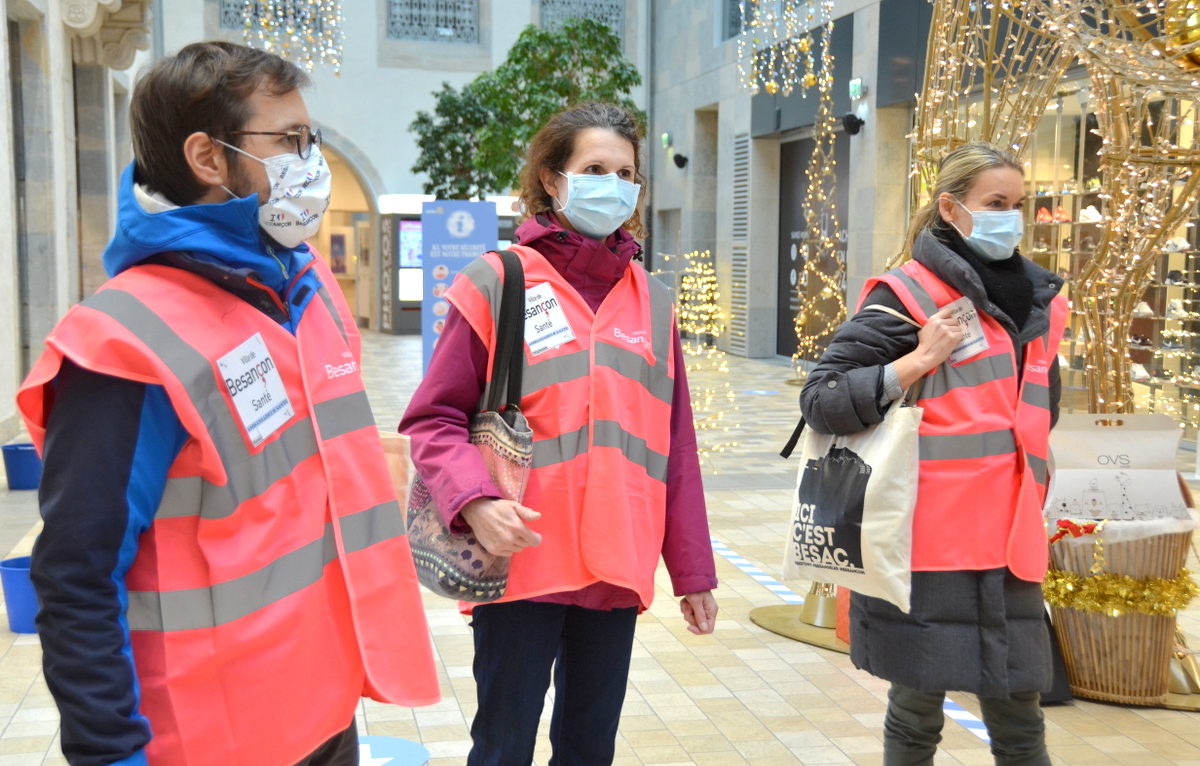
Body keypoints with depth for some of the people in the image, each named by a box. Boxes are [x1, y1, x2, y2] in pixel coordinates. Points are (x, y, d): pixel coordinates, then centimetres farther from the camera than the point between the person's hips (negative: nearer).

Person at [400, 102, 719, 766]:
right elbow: (434, 419, -6)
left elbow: (675, 448, 11)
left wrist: (692, 571, 11)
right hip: (520, 564, -4)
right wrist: (475, 502, -24)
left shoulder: (652, 302, 10)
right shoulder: (498, 282, -4)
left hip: (617, 570, 4)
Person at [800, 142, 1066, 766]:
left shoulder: (1038, 302, 14)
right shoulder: (909, 295, -6)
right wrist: (919, 360, -17)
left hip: (1007, 545, 6)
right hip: (925, 544, -5)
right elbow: (820, 401, -12)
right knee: (916, 714, 7)